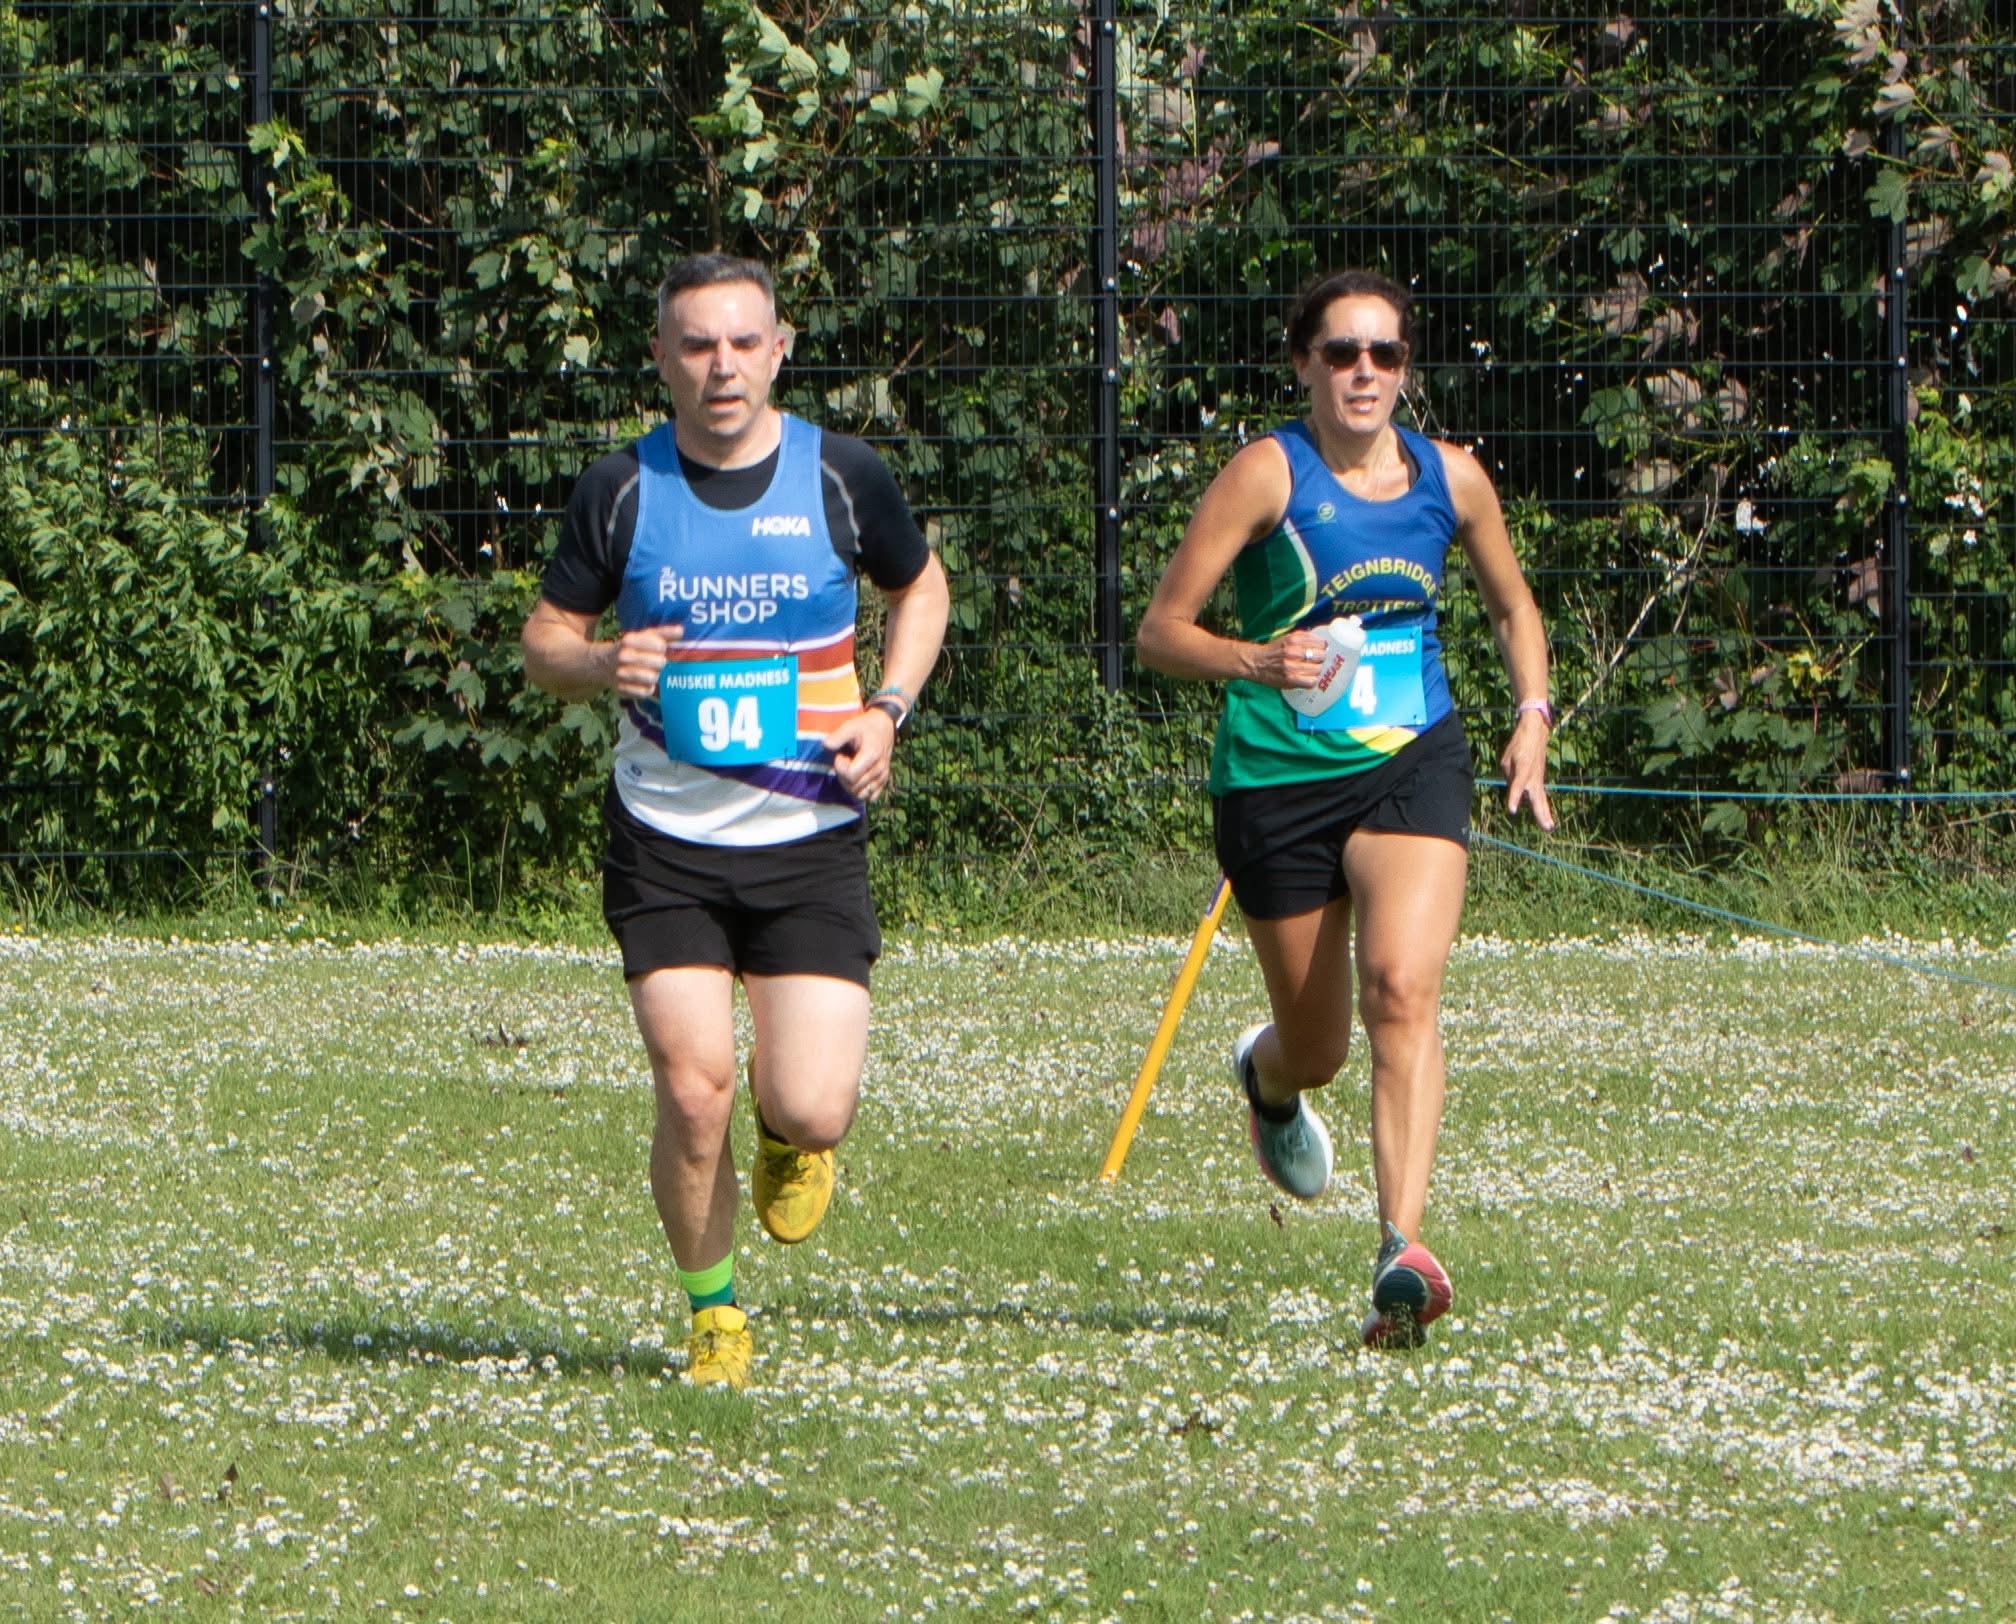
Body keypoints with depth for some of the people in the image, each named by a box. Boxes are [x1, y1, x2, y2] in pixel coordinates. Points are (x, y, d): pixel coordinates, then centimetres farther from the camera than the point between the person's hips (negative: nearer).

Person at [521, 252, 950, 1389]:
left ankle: (791, 1140, 29)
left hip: (812, 840, 0)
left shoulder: (841, 476, -1)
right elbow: (545, 638, 8)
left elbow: (922, 586, 17)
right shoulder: (622, 490, -1)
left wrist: (887, 711, 1)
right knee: (694, 1090, -10)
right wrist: (600, 665, -16)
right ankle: (714, 1313, 13)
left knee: (811, 1111, -10)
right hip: (665, 842, 0)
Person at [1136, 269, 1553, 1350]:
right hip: (1279, 776, -1)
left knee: (1402, 988, -24)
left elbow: (1512, 606, 22)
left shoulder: (1449, 478, 4)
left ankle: (1402, 1249, -30)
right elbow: (1160, 630, -8)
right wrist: (1255, 661, -28)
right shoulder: (1269, 474, -7)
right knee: (1317, 1051, 10)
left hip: (1413, 764, 1)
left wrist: (1532, 715, 5)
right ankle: (1266, 1075, 50)